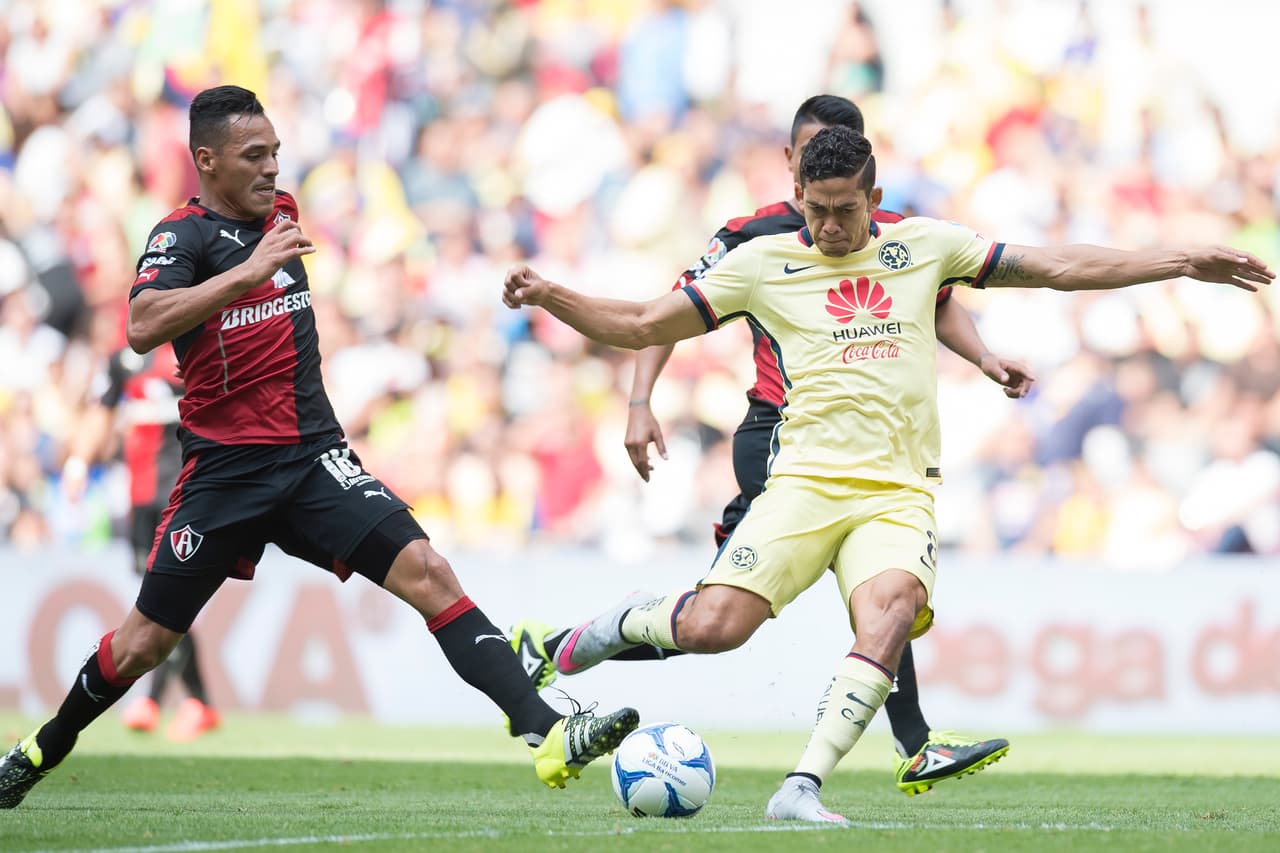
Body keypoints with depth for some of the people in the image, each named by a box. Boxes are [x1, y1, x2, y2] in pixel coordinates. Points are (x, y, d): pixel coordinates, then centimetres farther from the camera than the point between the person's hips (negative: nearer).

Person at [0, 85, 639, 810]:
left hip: (314, 457, 4)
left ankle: (546, 732, -26)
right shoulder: (182, 236, -9)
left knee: (428, 573, -16)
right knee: (145, 643, 4)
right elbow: (143, 327, -31)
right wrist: (248, 272, -35)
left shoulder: (281, 212, 10)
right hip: (225, 471, -4)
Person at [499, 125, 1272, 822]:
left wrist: (1182, 264, 12)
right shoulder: (762, 263, 8)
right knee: (712, 628, -19)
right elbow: (641, 327, 11)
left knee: (888, 620, -30)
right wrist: (547, 295, -4)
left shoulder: (923, 245, 12)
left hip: (899, 493, 1)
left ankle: (802, 789, -29)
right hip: (806, 480, -1)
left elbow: (1055, 268, 16)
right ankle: (629, 622, 15)